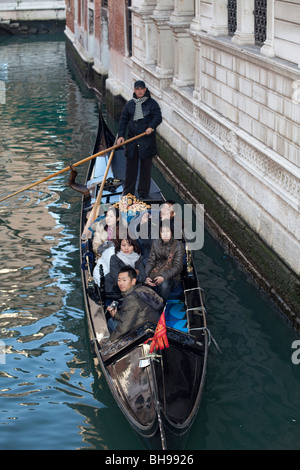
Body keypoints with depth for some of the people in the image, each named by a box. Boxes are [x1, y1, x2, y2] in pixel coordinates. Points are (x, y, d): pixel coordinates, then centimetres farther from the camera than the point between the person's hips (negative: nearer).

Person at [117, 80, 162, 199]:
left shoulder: (152, 103, -1)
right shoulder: (129, 104, 9)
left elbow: (158, 117, -9)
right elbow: (123, 120, 10)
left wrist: (151, 126, -27)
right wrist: (121, 135, -1)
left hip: (147, 140, -3)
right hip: (132, 140, 3)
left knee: (146, 167, 4)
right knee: (130, 166, 7)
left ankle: (143, 192, 14)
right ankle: (128, 191, 18)